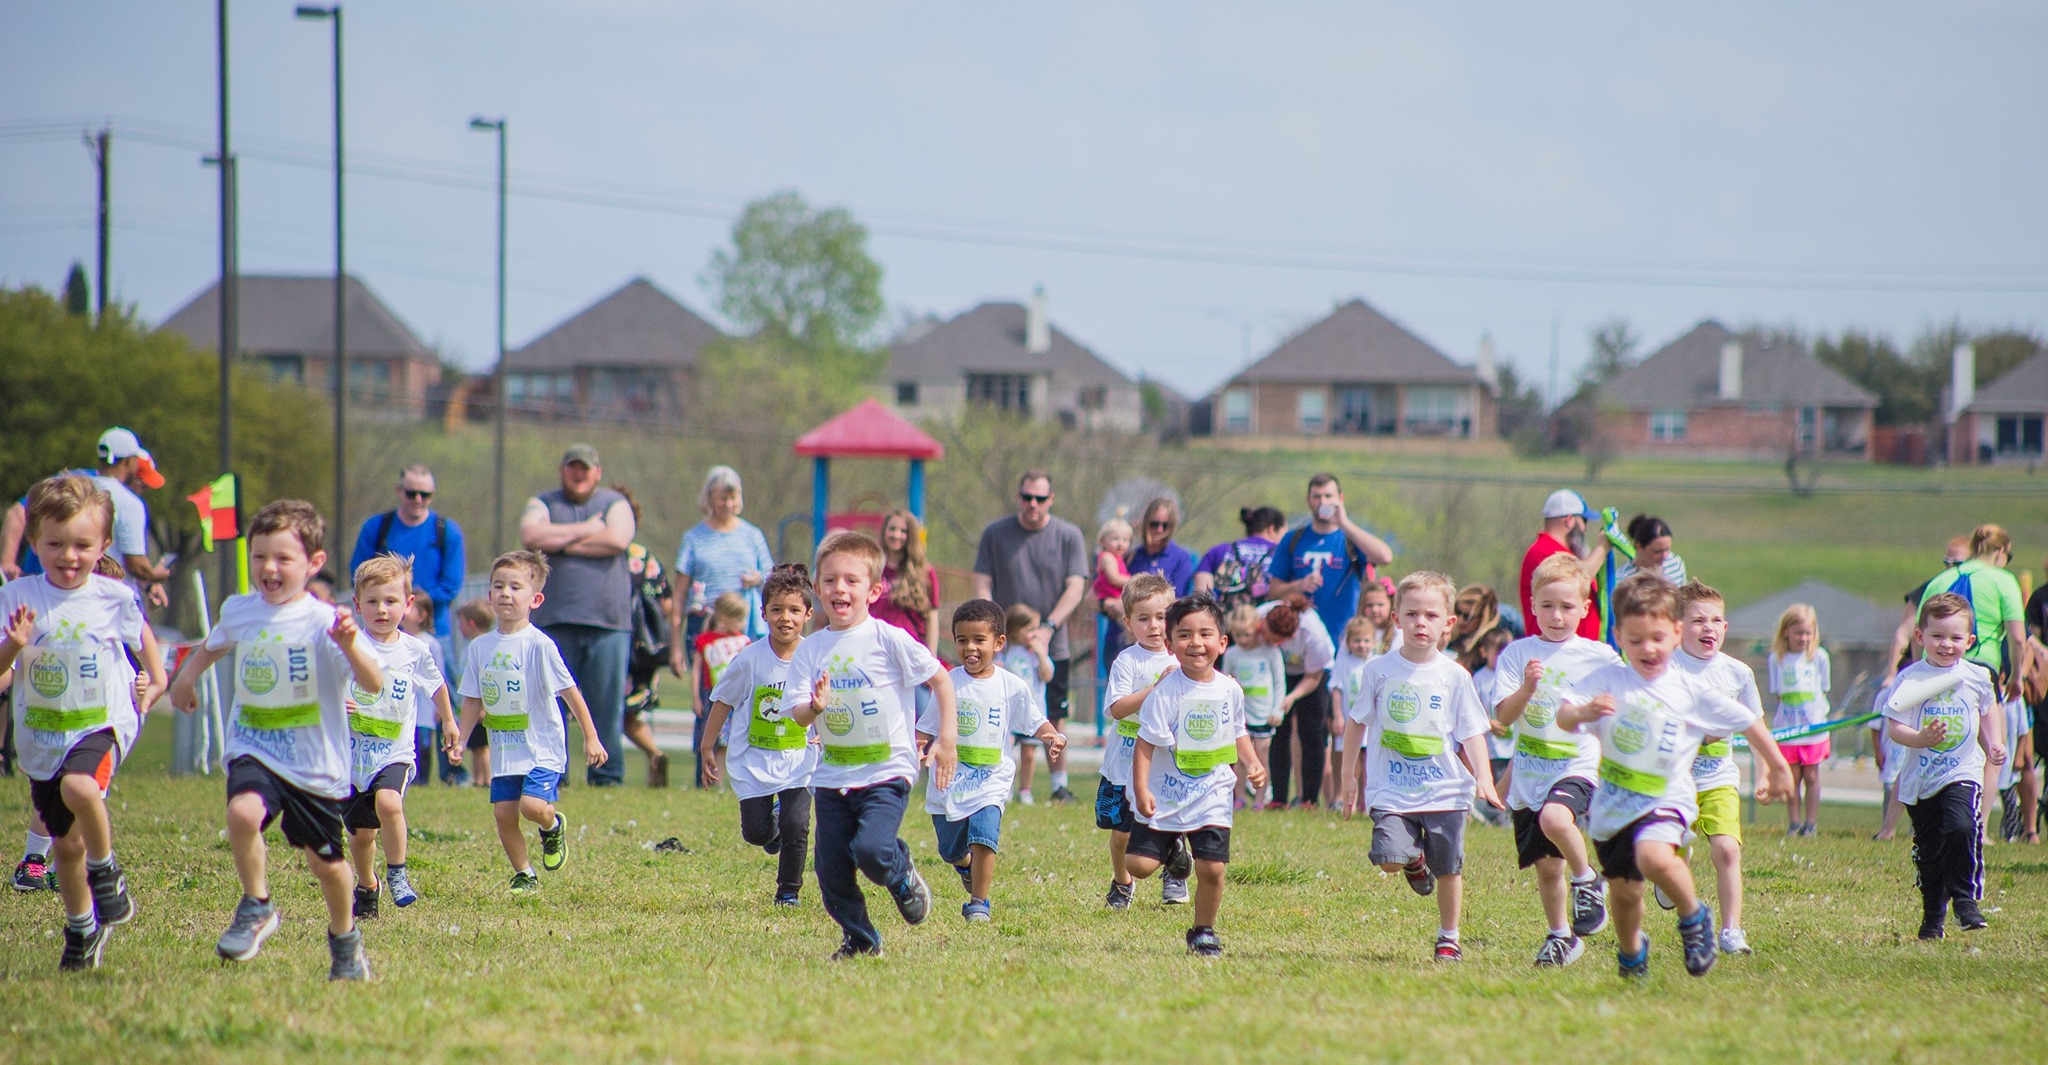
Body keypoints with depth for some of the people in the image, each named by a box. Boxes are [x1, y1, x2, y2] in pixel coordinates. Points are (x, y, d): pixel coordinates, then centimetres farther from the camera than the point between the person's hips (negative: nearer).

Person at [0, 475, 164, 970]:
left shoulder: (114, 598, -6)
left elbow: (140, 634, 17)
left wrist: (155, 679, 15)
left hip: (102, 722, -2)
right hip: (42, 734, 2)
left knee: (80, 787, -34)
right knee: (65, 841, 11)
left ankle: (105, 869, -8)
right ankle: (81, 927, 34)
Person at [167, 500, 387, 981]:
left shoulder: (324, 622, -13)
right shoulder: (238, 612, 1)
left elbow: (374, 683, -25)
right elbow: (214, 645, 28)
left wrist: (350, 647, -40)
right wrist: (188, 673, 18)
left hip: (316, 762, -2)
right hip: (254, 751, 2)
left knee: (326, 861, 12)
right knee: (243, 813, -30)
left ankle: (345, 939, 40)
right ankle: (256, 907, -8)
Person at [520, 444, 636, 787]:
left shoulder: (615, 504, 12)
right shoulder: (543, 504, 14)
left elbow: (618, 539, -8)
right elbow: (531, 536, -6)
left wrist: (560, 541, -3)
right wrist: (585, 530, -5)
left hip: (608, 620, 0)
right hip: (555, 620, 1)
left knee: (607, 703, -3)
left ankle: (606, 777, 2)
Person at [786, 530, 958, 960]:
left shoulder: (889, 641, -9)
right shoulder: (810, 650, 1)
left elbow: (940, 679, 0)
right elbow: (798, 715, -3)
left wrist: (947, 739, -4)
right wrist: (814, 707, -27)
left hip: (886, 773, -4)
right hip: (831, 775, 4)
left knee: (872, 850, -23)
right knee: (830, 868, 2)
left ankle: (903, 875, 11)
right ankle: (859, 939, 23)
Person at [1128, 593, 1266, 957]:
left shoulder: (1230, 690, -1)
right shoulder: (1167, 691, -15)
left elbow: (1237, 733, 17)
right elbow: (1146, 741, -14)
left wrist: (1253, 763, 1)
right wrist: (1141, 789, -21)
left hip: (1211, 796, 2)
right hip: (1164, 794, -2)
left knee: (1212, 869, -7)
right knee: (1139, 865, -6)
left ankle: (1204, 932, 17)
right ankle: (1171, 847, 30)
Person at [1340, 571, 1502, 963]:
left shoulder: (1454, 676, 0)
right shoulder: (1379, 670, 1)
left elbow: (1471, 733, 1)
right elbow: (1357, 722, 11)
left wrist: (1483, 779, -12)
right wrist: (1349, 774, 13)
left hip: (1445, 790, 0)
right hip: (1392, 789, 0)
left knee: (1448, 869, 2)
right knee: (1389, 857, -18)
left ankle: (1448, 938, 22)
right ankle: (1415, 859, 19)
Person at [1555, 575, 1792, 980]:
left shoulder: (1690, 692, -5)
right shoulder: (1608, 681, -5)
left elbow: (1747, 722, 6)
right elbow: (1563, 717, -17)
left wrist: (1778, 768, 13)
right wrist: (1583, 713, -39)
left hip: (1665, 799, -3)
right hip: (1613, 804, 3)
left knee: (1654, 855, -34)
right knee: (1623, 890, 15)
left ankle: (1693, 916, -7)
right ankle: (1631, 951, 47)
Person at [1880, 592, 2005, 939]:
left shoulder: (1977, 677, 1)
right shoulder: (1910, 680, -7)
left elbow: (1989, 711, 21)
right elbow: (1894, 727, -11)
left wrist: (1994, 744, 7)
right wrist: (1919, 738, -29)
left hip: (1963, 772, 0)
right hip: (1920, 778, 0)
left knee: (1961, 827, -26)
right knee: (1928, 849, 9)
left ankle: (1965, 897, -13)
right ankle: (1933, 914, 26)